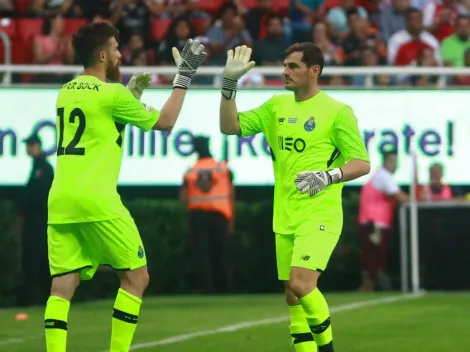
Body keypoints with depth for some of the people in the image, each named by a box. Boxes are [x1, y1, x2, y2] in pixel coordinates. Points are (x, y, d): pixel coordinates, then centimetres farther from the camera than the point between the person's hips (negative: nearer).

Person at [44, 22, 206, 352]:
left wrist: (131, 93, 31)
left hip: (60, 202, 6)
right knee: (136, 276, 7)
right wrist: (185, 76, 11)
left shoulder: (66, 92, 15)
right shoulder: (111, 93, -5)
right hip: (97, 201, -6)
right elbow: (165, 122, 5)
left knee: (62, 287, 1)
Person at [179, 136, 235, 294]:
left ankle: (207, 290, -6)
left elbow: (183, 197, -2)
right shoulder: (223, 168, 2)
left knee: (201, 256, 0)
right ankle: (224, 289, 6)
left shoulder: (190, 172, 3)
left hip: (197, 216, 0)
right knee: (221, 255, 8)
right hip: (218, 215, 0)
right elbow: (231, 194, 1)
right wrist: (231, 218, 7)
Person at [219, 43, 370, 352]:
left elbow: (362, 163, -7)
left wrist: (328, 176, -24)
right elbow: (230, 127, 8)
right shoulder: (276, 106, 10)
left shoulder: (337, 111, -7)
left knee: (301, 284, -21)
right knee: (293, 297, 7)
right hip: (285, 218, 6)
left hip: (320, 217, -6)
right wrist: (229, 84, -2)